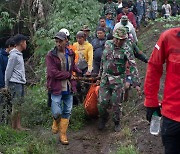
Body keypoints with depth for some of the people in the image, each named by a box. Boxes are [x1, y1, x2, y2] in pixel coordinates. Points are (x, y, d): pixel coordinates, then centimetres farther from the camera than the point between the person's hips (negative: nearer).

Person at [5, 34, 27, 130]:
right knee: (16, 107, -4)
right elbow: (8, 71, -11)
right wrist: (7, 85, -5)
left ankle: (18, 126, 15)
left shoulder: (19, 54, 15)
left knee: (18, 105, 10)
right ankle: (14, 128, 5)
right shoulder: (14, 55, -14)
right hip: (15, 84, -9)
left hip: (20, 83, 9)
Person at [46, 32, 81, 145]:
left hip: (68, 88, 5)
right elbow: (53, 73, -18)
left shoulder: (70, 54, 7)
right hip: (56, 88, -5)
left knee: (67, 112, 9)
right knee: (57, 112, -9)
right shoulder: (51, 55, -10)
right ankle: (56, 122, 27)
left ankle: (63, 134, 22)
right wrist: (68, 75, -11)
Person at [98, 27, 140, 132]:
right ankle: (103, 119, 29)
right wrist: (100, 72, 23)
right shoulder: (108, 44, 2)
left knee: (116, 103, 3)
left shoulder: (126, 49, -11)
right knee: (102, 102, 2)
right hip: (105, 78, 3)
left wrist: (136, 82, -19)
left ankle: (117, 122, 26)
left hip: (118, 80, -3)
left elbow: (133, 66, -14)